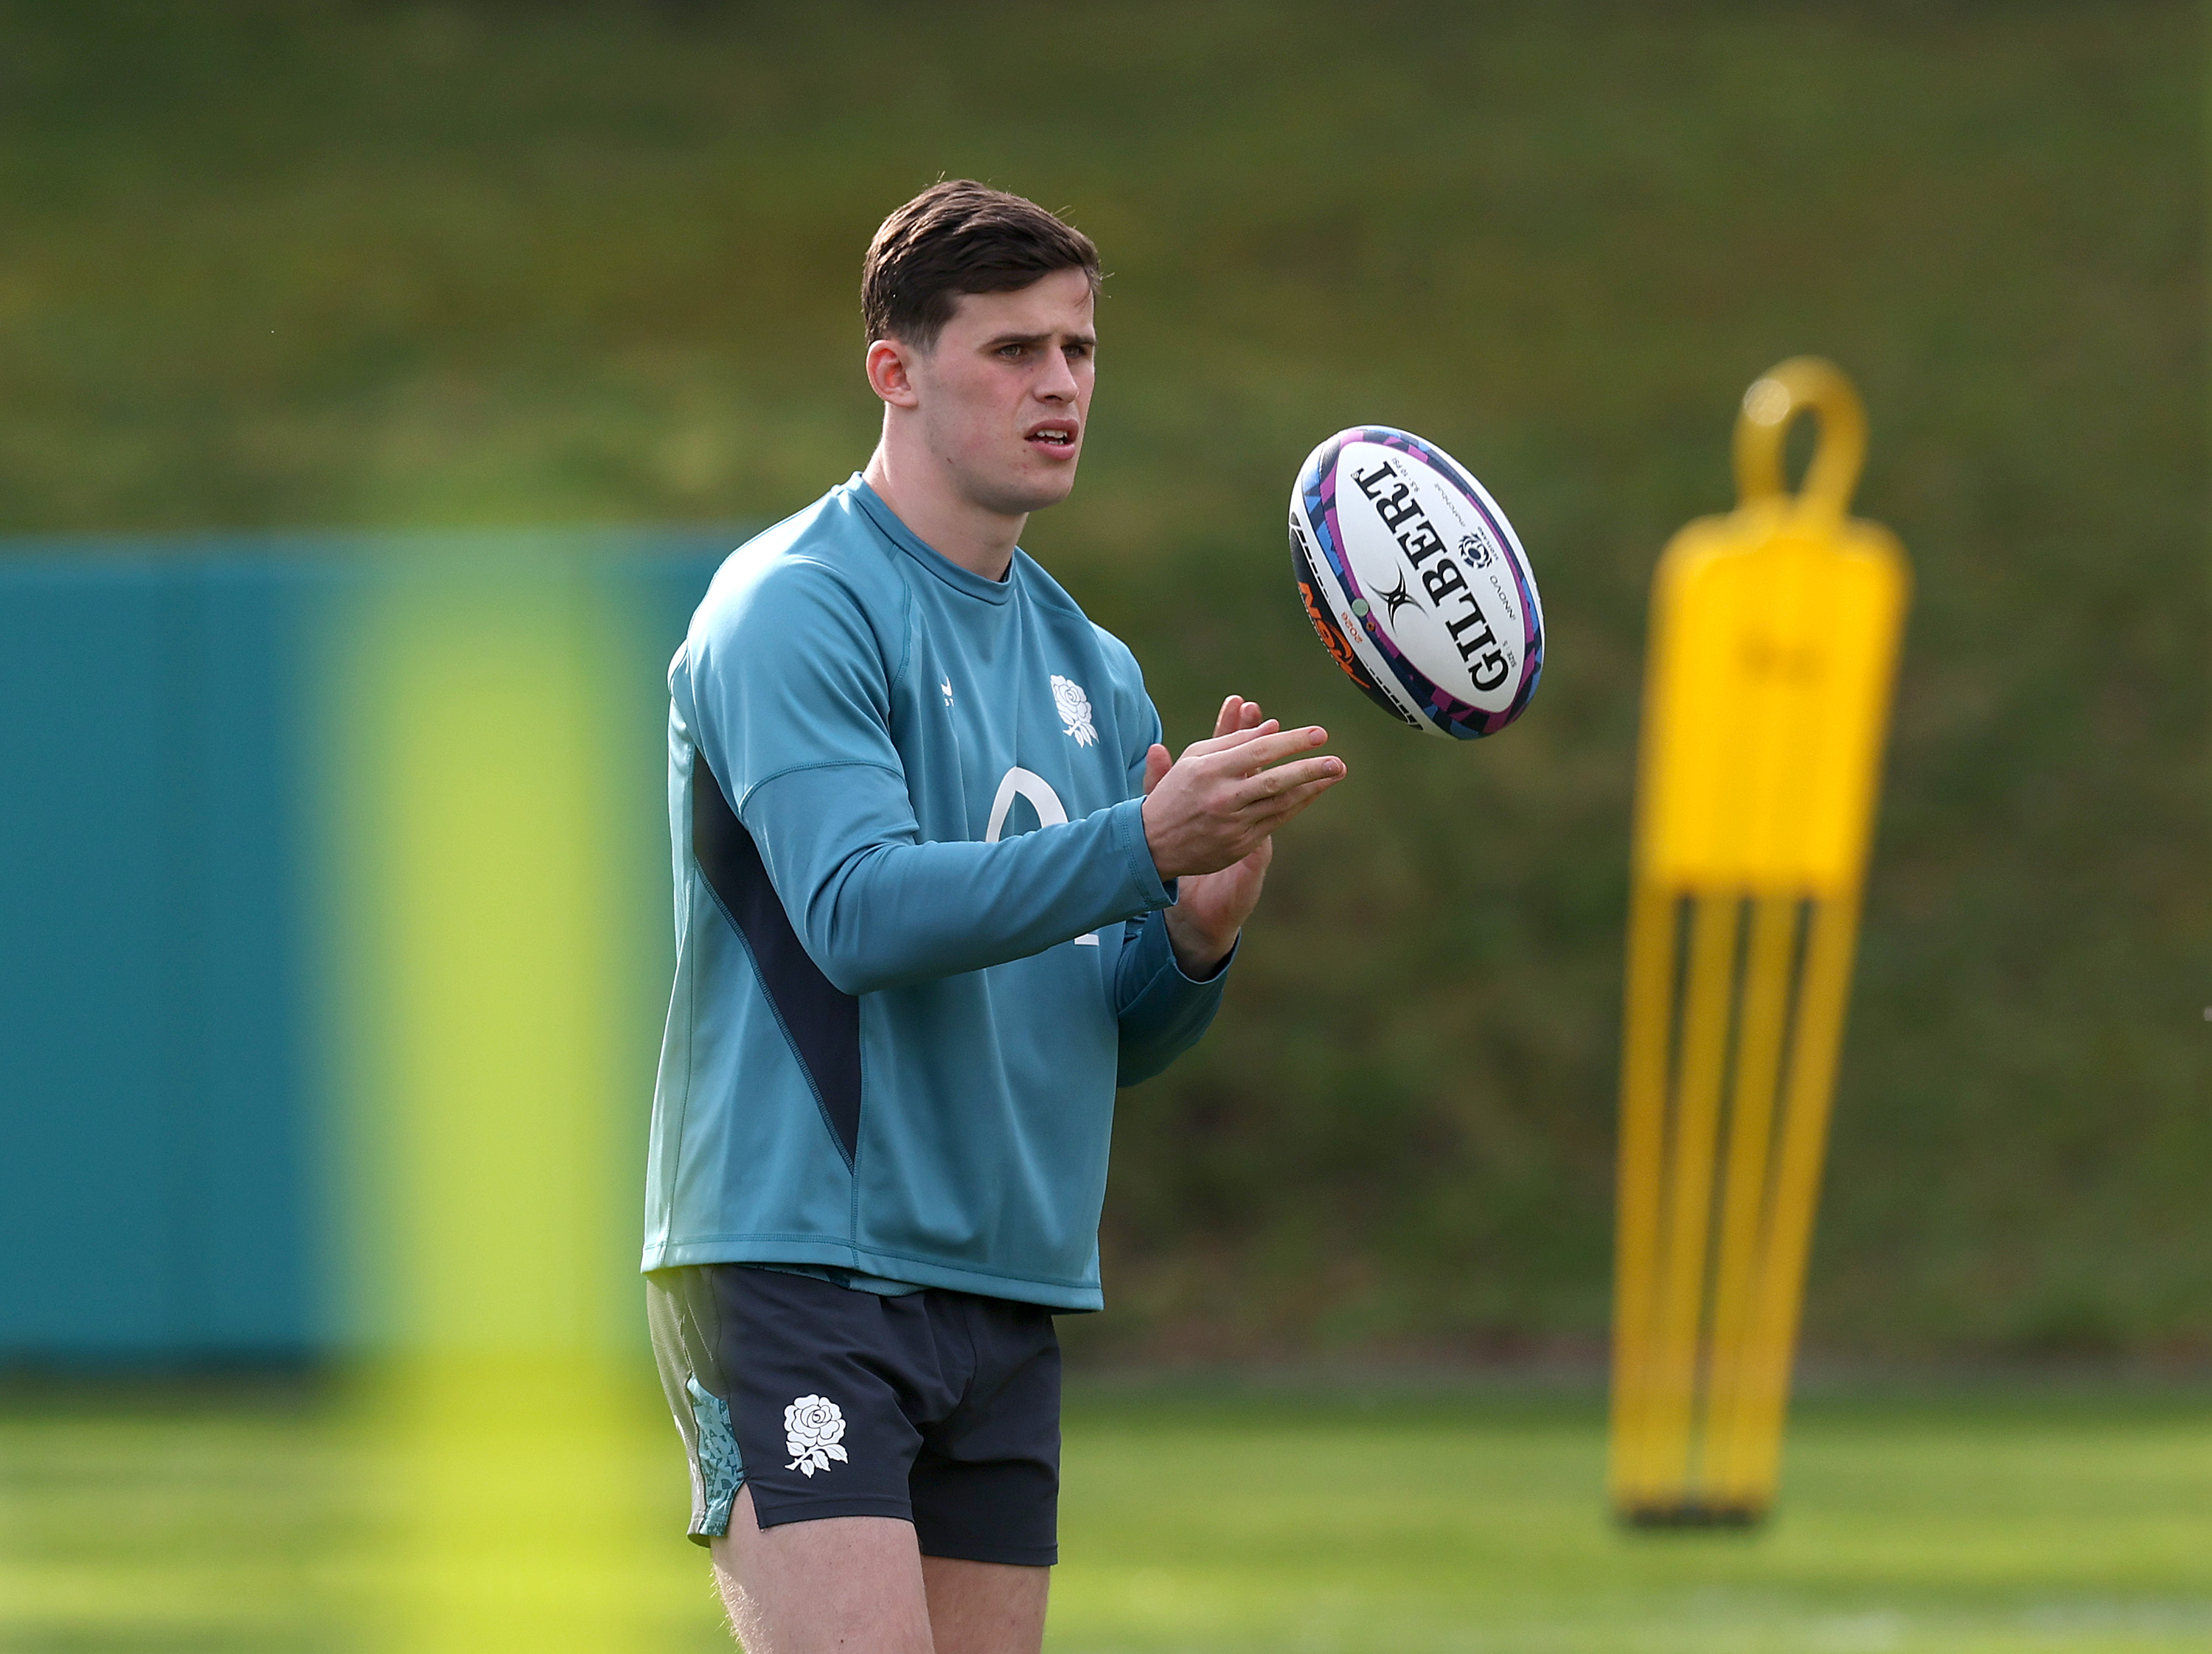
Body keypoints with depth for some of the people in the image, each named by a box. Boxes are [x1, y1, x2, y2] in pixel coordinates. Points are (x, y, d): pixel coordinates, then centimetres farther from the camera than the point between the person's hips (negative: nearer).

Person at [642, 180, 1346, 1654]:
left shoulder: (1096, 671, 16)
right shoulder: (794, 606, -7)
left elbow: (1122, 1040, 17)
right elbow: (859, 912, -21)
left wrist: (1195, 938, -6)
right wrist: (1144, 845, -29)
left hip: (1007, 1305, 7)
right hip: (799, 1265, -7)